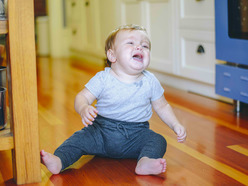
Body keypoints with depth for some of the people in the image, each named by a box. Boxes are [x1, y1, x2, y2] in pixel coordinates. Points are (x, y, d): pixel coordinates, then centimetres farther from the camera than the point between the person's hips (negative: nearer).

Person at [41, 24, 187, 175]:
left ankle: (145, 162, -49)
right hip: (103, 129, 0)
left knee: (158, 141, -24)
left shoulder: (150, 82, 0)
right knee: (80, 138, -22)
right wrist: (83, 109, -29)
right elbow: (82, 97, -5)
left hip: (136, 133, 1)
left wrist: (176, 125, 0)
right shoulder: (103, 79, -6)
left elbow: (162, 107, 12)